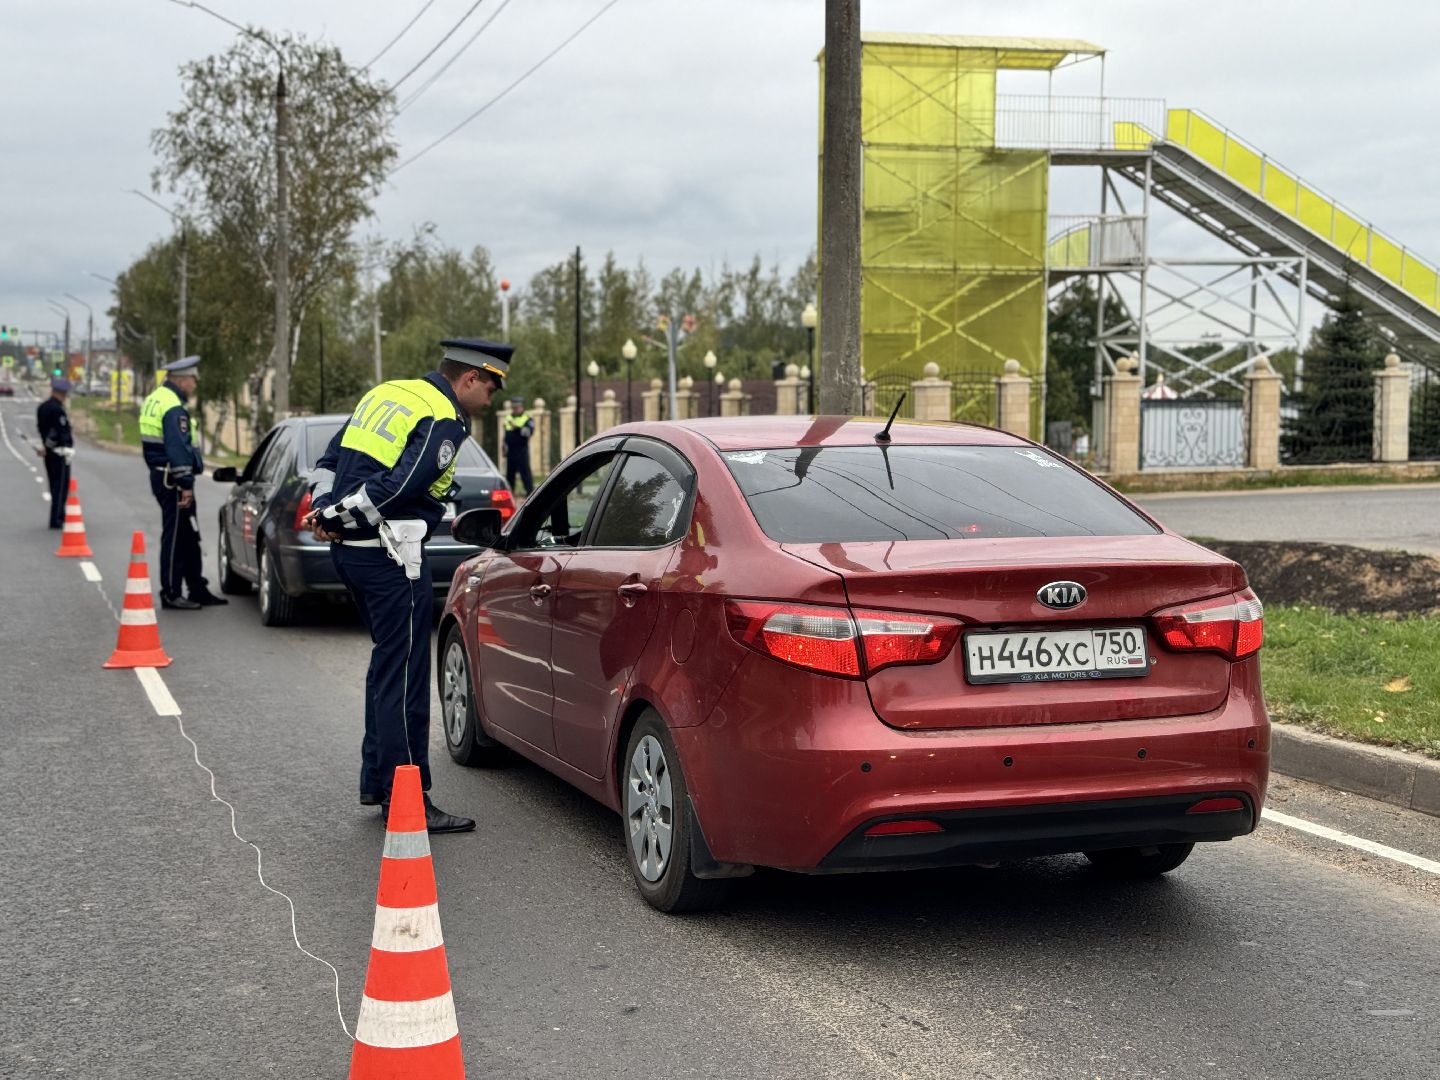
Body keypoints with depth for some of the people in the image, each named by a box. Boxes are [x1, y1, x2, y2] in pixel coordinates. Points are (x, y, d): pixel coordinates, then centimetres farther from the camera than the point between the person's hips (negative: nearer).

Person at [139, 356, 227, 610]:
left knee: (189, 537, 15)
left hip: (160, 474, 10)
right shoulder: (173, 408, -17)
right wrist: (186, 484, -22)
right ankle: (170, 594, 2)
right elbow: (177, 448, -23)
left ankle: (198, 590, 21)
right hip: (173, 479, -10)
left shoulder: (154, 400, 16)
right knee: (175, 536, -3)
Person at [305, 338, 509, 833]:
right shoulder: (444, 422, -12)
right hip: (389, 557, -9)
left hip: (349, 550, 9)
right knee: (404, 679, -4)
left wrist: (324, 508, 10)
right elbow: (397, 487, -21)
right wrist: (338, 517, -11)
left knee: (387, 665, 21)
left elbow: (331, 458, 19)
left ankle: (377, 782, 28)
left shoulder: (387, 393, 16)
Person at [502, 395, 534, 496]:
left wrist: (516, 427, -30)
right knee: (509, 473, 10)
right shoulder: (508, 418, 17)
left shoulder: (528, 419, -2)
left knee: (525, 472, -10)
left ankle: (530, 491, -9)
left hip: (522, 450, -6)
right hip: (510, 451, 6)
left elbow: (528, 432, -21)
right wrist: (504, 449, 21)